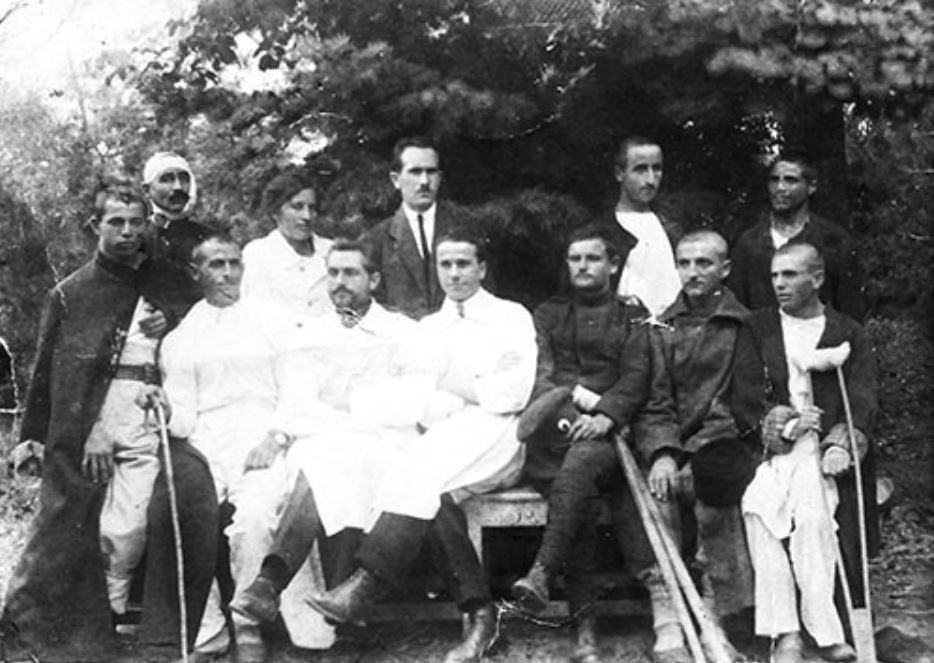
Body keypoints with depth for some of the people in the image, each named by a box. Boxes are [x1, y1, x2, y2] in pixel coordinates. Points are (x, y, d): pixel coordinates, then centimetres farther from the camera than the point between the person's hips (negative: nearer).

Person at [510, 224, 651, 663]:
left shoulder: (632, 316, 17)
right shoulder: (548, 314, 23)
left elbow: (636, 378, 2)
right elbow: (538, 377, 9)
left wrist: (605, 415, -18)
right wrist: (581, 403, -11)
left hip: (604, 433, -1)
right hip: (550, 431, 1)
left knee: (583, 461, -38)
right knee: (583, 492, -31)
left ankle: (541, 573, -43)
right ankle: (583, 623, -36)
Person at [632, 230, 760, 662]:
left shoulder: (744, 326, 5)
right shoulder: (662, 328, 14)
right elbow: (655, 403, 7)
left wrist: (693, 453, -12)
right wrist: (662, 453, -13)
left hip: (726, 444, -2)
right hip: (672, 450, 2)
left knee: (716, 483, -34)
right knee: (658, 490, -29)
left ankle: (714, 620, -18)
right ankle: (668, 626, -29)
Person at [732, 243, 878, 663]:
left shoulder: (849, 335, 16)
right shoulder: (758, 328, 18)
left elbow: (862, 403, 3)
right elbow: (744, 399, 8)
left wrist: (842, 444, -15)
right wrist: (780, 423, -9)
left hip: (825, 447, -1)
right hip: (771, 448, 1)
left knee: (811, 513, -29)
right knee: (758, 506, -28)